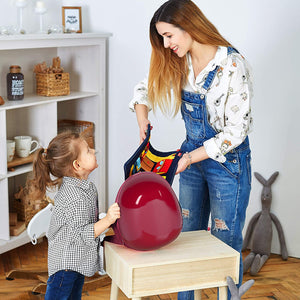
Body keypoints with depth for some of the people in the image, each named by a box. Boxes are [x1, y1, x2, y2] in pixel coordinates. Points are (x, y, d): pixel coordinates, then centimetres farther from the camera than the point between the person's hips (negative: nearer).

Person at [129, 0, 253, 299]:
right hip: (193, 156, 7)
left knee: (226, 242, 4)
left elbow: (236, 130, -21)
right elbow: (144, 88, 16)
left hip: (227, 161, -7)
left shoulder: (232, 65, -21)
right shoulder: (179, 63, -1)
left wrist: (190, 158, -21)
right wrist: (143, 124, 1)